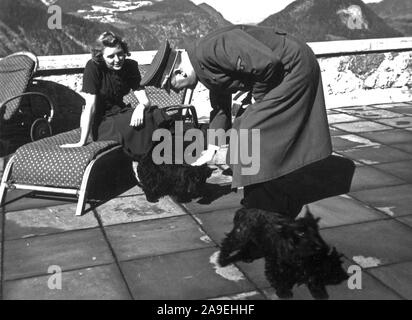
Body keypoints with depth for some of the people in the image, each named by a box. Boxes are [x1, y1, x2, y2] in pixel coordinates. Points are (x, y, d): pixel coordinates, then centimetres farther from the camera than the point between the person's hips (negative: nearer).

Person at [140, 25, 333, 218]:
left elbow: (268, 62, -31)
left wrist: (258, 95, -13)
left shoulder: (210, 50, -25)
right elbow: (220, 108, 20)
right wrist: (211, 150, 22)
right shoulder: (205, 67, 9)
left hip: (294, 69, -10)